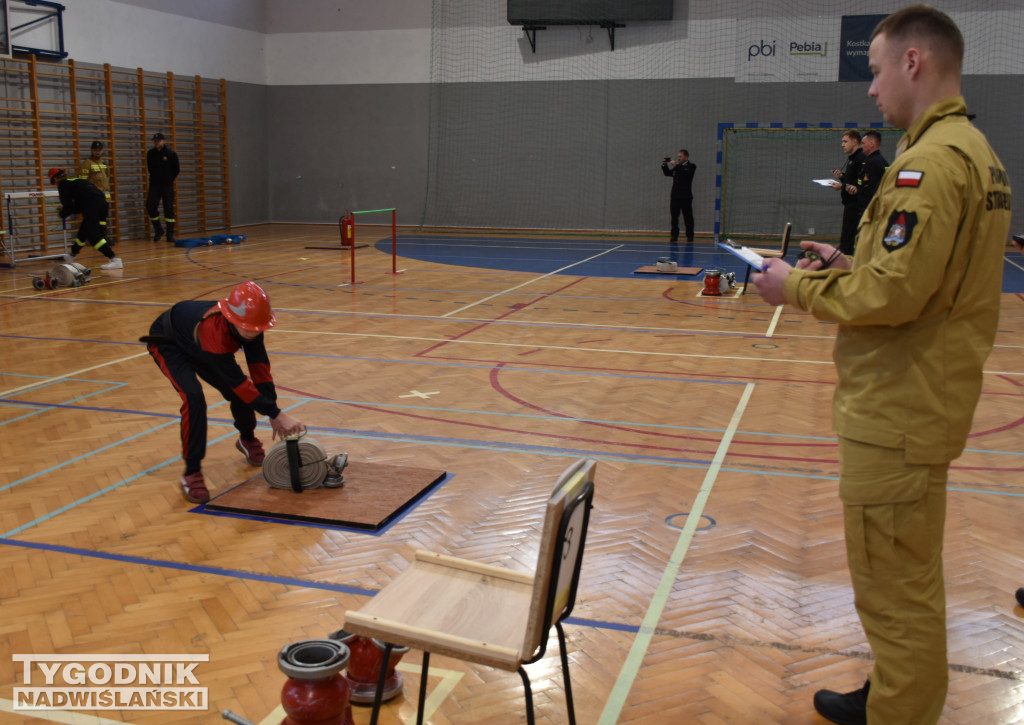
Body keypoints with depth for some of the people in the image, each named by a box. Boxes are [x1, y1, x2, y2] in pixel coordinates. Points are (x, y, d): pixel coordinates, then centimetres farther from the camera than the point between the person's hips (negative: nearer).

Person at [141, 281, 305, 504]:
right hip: (167, 344, -6)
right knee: (193, 397, -27)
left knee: (239, 393, -2)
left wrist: (274, 412, -22)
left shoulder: (248, 321, -27)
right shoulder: (214, 331, -46)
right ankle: (191, 473, -16)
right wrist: (277, 414, -38)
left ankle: (247, 439, 30)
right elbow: (238, 381, -41)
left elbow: (259, 365, -20)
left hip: (196, 344, 6)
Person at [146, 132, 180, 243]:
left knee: (169, 209, -4)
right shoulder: (150, 153, 3)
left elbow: (177, 170, 2)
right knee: (150, 207, -4)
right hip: (154, 184, 3)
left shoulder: (171, 153, -6)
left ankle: (170, 234, 2)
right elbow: (149, 167, 17)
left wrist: (169, 179, 7)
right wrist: (155, 178, 12)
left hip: (167, 185, -3)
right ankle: (158, 230, 16)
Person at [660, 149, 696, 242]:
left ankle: (689, 236, 6)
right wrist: (664, 165, 1)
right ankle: (674, 235, 9)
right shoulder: (677, 167, 15)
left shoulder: (691, 166, -2)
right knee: (674, 217, 4)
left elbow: (686, 173, -21)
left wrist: (676, 165, -21)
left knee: (688, 217, 0)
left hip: (685, 197, -5)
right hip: (675, 196, 5)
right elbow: (667, 173, 18)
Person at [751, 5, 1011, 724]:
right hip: (918, 401, 11)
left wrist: (799, 287, -11)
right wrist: (848, 266, 9)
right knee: (908, 579, 23)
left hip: (899, 414, -11)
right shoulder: (975, 150, 13)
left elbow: (893, 295, -25)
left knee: (896, 590, 1)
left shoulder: (934, 160, -19)